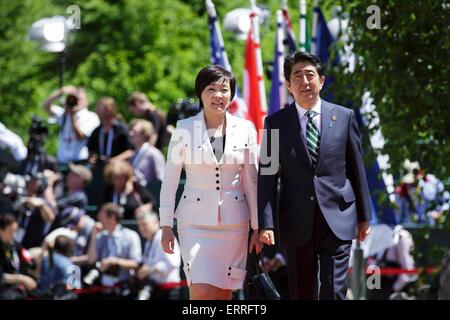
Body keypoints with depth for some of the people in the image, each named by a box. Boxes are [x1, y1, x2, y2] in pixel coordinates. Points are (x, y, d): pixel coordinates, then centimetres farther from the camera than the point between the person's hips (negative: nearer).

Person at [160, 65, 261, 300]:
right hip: (196, 221, -2)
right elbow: (170, 179, 2)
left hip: (234, 223, 2)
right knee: (201, 293, -15)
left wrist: (257, 228, 6)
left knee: (224, 294, 5)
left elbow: (251, 181, 8)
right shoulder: (185, 128, -1)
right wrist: (166, 225, -2)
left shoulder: (244, 129, 4)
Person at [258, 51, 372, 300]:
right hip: (297, 222, 1)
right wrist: (266, 224, -9)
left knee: (334, 292, -10)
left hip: (337, 220, -1)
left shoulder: (344, 117, 4)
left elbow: (356, 168, 10)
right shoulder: (276, 123, 2)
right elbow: (267, 177, 0)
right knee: (301, 295, 7)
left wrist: (364, 215, 11)